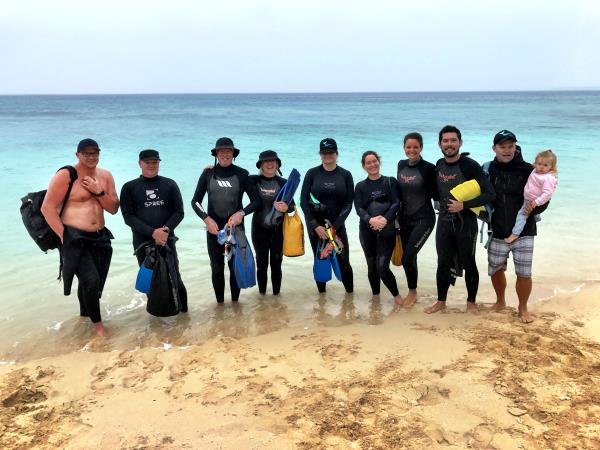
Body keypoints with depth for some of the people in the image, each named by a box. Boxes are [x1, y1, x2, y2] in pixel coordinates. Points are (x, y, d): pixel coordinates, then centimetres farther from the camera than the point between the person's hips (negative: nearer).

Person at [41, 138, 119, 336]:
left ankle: (85, 314, 42)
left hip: (99, 238, 6)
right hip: (74, 238, -6)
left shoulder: (105, 176, 7)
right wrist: (64, 236, -16)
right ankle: (97, 322, 7)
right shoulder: (65, 175, -10)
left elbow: (114, 209, 4)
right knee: (91, 280, -13)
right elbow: (48, 208, -12)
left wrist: (99, 192, -13)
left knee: (92, 282, 17)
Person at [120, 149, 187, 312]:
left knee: (174, 277, 0)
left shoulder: (169, 184, 7)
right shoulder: (129, 187, 3)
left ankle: (183, 310, 13)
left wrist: (166, 229, -15)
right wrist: (152, 232, -17)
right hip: (142, 242, 0)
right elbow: (128, 216, -5)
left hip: (167, 240, 0)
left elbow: (179, 212, 4)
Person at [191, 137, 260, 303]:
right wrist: (206, 218, -12)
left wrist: (241, 213, -17)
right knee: (217, 268, 7)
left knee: (235, 266, 6)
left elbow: (256, 200, -1)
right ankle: (219, 303, 20)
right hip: (214, 228, 1)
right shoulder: (208, 174, 0)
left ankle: (235, 302, 21)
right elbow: (195, 201, 3)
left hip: (236, 227, -1)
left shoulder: (241, 174, -3)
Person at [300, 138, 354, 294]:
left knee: (343, 262, -3)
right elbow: (303, 201, -3)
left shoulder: (345, 175, 2)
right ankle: (322, 293, 19)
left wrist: (335, 226, -11)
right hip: (316, 224, 0)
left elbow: (348, 203, -1)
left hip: (337, 224, 0)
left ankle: (350, 293, 13)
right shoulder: (312, 173, 0)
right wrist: (316, 226, -11)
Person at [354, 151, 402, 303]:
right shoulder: (360, 186, 9)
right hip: (367, 231, 2)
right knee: (372, 266, 9)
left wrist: (385, 219, -21)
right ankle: (375, 296, 27)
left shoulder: (390, 181, 7)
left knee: (382, 266, -12)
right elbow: (358, 208, -3)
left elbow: (396, 203, -4)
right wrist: (370, 220, -23)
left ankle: (396, 295, 9)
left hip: (387, 230, -2)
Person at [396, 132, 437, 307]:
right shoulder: (401, 165, 4)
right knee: (408, 258, 13)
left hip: (424, 219, -6)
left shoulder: (429, 168, -13)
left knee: (408, 257, -10)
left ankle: (413, 292, 12)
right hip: (405, 219, 6)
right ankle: (411, 292, 30)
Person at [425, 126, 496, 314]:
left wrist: (463, 205, -22)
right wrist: (443, 201, 3)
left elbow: (490, 194, -18)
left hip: (465, 223, -4)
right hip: (444, 222, 5)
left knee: (468, 264, 8)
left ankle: (471, 302, 24)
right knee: (443, 264, 11)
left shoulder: (470, 166, -15)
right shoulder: (439, 165, 3)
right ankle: (441, 301, 25)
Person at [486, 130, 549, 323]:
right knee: (496, 270, 13)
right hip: (497, 233, 2)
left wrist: (533, 208, -21)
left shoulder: (528, 170, -7)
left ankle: (523, 308, 23)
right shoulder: (488, 170, -1)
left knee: (524, 273, -1)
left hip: (523, 233, -2)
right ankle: (500, 301, 39)